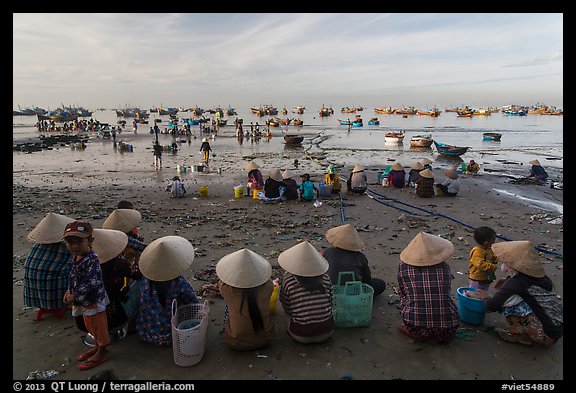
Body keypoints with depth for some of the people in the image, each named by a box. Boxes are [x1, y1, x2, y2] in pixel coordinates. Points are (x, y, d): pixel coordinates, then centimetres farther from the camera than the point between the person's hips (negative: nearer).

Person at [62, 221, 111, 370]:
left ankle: (101, 353, 24)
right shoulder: (74, 257, 0)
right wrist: (69, 292, 4)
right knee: (90, 325, 24)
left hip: (93, 301, -9)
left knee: (98, 326, 8)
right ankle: (97, 346, 43)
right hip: (84, 301, 9)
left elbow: (90, 284, -30)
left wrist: (74, 297, -20)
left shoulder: (91, 260, -28)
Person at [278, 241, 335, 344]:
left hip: (300, 336, -1)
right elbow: (331, 302, 4)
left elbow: (287, 310, 0)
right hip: (327, 332, 1)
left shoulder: (288, 281, -12)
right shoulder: (325, 278, -6)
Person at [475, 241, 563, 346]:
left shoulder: (515, 283, -17)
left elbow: (491, 306, -16)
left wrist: (486, 298, 7)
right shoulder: (539, 277, 4)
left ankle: (519, 335, 3)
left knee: (508, 298, -13)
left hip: (546, 335, -8)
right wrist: (506, 282, 10)